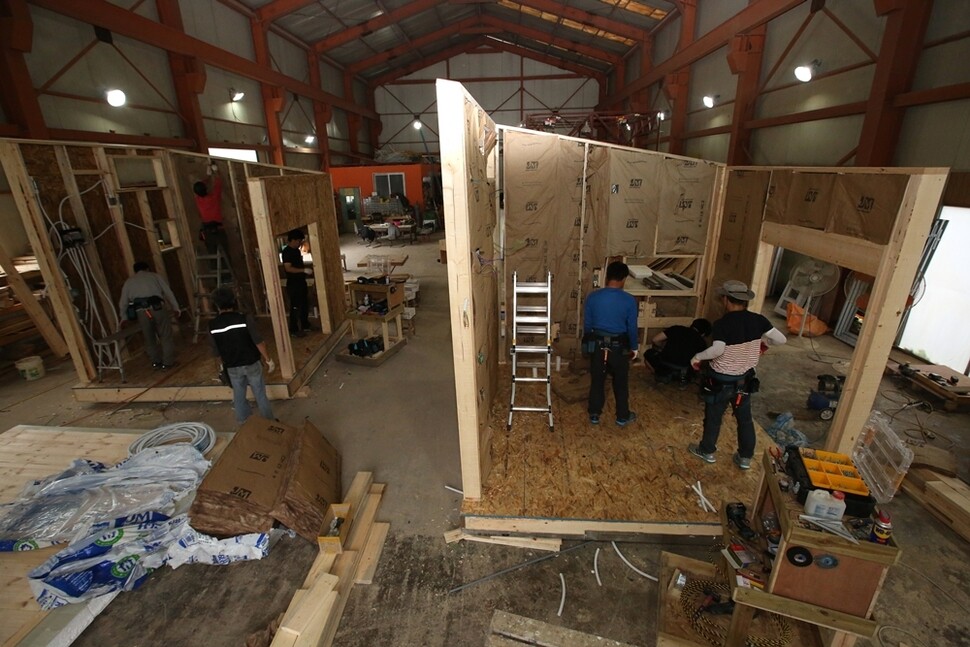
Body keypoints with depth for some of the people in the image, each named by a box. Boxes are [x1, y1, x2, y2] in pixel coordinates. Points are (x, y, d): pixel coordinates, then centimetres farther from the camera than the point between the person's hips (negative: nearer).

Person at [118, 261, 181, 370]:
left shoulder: (129, 281, 22)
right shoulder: (154, 276, 19)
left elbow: (123, 302, 21)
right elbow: (168, 292, 16)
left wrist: (124, 318, 31)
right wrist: (175, 308, 21)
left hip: (141, 311, 2)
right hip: (157, 307, -2)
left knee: (149, 338, 15)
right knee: (166, 336, 5)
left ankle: (156, 361, 20)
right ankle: (168, 362, 6)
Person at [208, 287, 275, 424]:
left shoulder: (212, 326, -8)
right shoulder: (244, 319, -18)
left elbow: (217, 352, 2)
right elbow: (259, 343, -17)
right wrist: (268, 360, -5)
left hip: (232, 367, 2)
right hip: (251, 364, -2)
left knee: (239, 397, 18)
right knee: (260, 395, 11)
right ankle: (269, 422, 22)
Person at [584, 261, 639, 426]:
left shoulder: (593, 296, -8)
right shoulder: (629, 300, -14)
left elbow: (587, 323, 0)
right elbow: (632, 327, -6)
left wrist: (589, 343, 15)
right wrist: (634, 347, 9)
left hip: (597, 345, 2)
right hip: (619, 347, -2)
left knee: (597, 381, 15)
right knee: (621, 383, 15)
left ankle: (594, 414, 25)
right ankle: (622, 416, 29)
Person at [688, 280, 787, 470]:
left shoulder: (722, 323, -22)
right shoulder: (758, 320, -7)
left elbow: (717, 350, -33)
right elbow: (781, 339, -2)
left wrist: (697, 357, -17)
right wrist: (764, 342, 17)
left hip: (721, 380, -5)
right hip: (745, 379, 5)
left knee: (713, 417, 13)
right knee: (745, 418, 20)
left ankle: (707, 451, 31)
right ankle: (745, 457, 32)